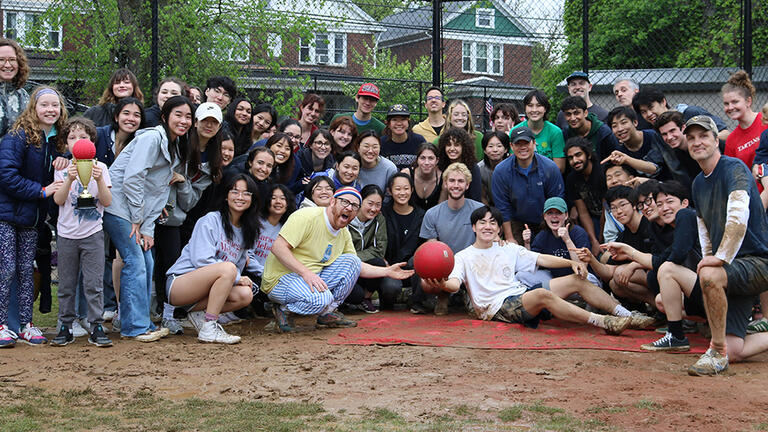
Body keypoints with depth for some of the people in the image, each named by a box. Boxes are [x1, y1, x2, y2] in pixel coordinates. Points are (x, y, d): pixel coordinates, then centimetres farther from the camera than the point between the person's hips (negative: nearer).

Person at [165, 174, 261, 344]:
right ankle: (208, 329, -30)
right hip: (178, 283, -7)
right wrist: (236, 277, -18)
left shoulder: (246, 231, 13)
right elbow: (201, 260, -19)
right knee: (228, 268, -33)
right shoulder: (210, 220, -8)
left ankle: (199, 314, -1)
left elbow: (240, 267, 19)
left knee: (245, 295, -18)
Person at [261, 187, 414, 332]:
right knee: (321, 298, -35)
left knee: (352, 261, -2)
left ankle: (328, 313, 3)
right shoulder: (307, 216, -17)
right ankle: (284, 309, -6)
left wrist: (387, 271, 7)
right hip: (282, 278, -8)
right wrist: (306, 273, -32)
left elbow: (356, 267, 20)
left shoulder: (344, 234, 10)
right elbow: (278, 247, -24)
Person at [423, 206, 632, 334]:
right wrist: (444, 285, -35)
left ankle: (623, 313, -5)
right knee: (542, 294, -35)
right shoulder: (463, 257, 7)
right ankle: (601, 322, -38)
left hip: (521, 292, 6)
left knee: (577, 280, -4)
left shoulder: (509, 249, 21)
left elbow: (541, 259, 16)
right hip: (497, 306, -6)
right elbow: (455, 283, -10)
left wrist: (571, 262, 2)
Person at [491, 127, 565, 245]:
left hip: (545, 223, 0)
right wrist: (509, 238, -6)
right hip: (517, 224, 0)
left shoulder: (550, 168, -13)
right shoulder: (501, 171, -12)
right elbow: (502, 207, -6)